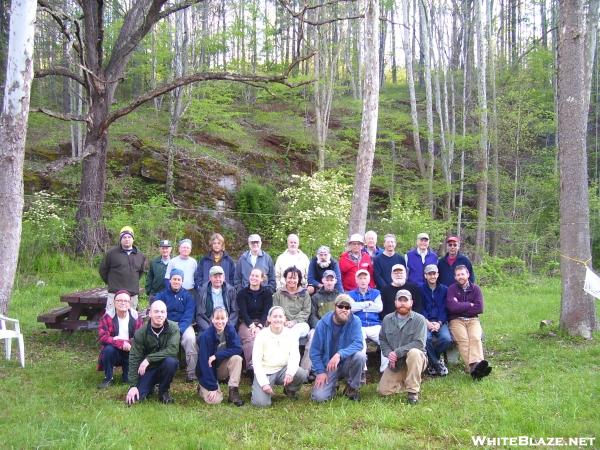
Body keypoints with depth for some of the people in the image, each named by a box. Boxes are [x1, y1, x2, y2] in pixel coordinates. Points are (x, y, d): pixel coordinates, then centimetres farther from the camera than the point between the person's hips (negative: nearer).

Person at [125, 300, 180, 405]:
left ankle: (164, 391, -6)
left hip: (164, 368, -1)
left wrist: (149, 359, -32)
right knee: (135, 398, -19)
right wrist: (133, 385, -19)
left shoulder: (173, 328, -16)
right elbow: (134, 359, -13)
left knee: (171, 361, -34)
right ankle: (150, 387, 17)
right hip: (147, 369, 1)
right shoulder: (140, 332, -13)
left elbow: (173, 350, -29)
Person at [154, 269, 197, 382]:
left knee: (190, 338, -31)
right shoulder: (161, 295, 8)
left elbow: (188, 316, -4)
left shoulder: (188, 296, 6)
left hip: (183, 325, 0)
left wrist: (179, 329, -22)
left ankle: (191, 373, -22)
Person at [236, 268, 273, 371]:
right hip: (246, 322, 0)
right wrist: (251, 325, -18)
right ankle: (251, 366, -43)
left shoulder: (267, 293, 9)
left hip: (262, 322, 1)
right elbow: (243, 312, -1)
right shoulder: (242, 293, 8)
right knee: (248, 338, -32)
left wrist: (259, 326, -16)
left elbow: (267, 312, 0)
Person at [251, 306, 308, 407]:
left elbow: (295, 357, -11)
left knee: (302, 374, -28)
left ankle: (290, 391, 6)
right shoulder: (261, 336, -7)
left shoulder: (290, 335, -2)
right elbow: (256, 361, -8)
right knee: (261, 402, -24)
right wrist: (264, 383, -19)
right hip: (265, 372, -2)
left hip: (282, 370, 2)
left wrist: (290, 373, -32)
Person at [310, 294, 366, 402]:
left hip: (346, 364, 0)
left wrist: (339, 354, -37)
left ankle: (352, 387, -5)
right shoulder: (323, 323, -7)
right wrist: (320, 372, -12)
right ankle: (333, 385, 16)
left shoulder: (355, 321, -9)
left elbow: (358, 344, -23)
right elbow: (314, 351, -3)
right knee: (319, 396, -21)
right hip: (328, 365, 0)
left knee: (360, 355, -32)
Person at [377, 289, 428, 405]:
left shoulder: (419, 319, -11)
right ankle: (404, 381, 24)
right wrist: (389, 353, -13)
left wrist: (397, 352, -24)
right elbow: (382, 340, 7)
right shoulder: (387, 319, 3)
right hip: (395, 362, 4)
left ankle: (413, 391, -25)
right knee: (383, 390, -7)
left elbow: (419, 343, -20)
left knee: (413, 352, -39)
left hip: (415, 359, -4)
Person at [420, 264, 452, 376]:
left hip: (440, 322, 1)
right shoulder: (421, 290, 8)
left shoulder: (444, 289, 11)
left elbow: (444, 308, 4)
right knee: (426, 338, -33)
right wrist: (427, 323, -15)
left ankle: (432, 360, 1)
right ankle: (437, 363, -8)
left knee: (446, 339, -29)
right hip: (425, 321, -1)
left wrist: (439, 323, -12)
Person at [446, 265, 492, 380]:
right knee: (463, 339, -31)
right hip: (456, 320, -2)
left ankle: (474, 366, -50)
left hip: (472, 319, 2)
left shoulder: (475, 289, 12)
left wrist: (460, 306, -2)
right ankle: (473, 367, -50)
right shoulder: (451, 289, 7)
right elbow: (452, 307, -11)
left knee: (475, 338, -29)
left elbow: (479, 309, -1)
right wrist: (469, 305, -2)